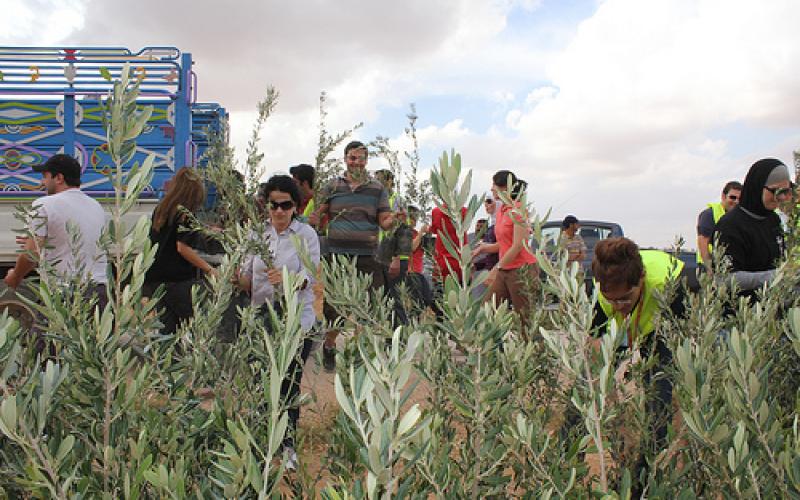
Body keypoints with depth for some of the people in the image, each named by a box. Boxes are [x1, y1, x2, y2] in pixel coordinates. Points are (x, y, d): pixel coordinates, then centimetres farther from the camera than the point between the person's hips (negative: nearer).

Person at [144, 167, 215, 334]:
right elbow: (183, 248, -17)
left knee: (164, 330, 9)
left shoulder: (160, 209, 12)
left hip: (154, 280, 8)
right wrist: (209, 269, -15)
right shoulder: (183, 213, -11)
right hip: (178, 281, -8)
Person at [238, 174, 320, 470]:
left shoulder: (306, 234, -2)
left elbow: (310, 277, -10)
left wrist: (286, 278, -30)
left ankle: (288, 445, 14)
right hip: (263, 315, 3)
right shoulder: (259, 234, 8)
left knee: (289, 382, -1)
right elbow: (248, 277, 11)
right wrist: (239, 279, -13)